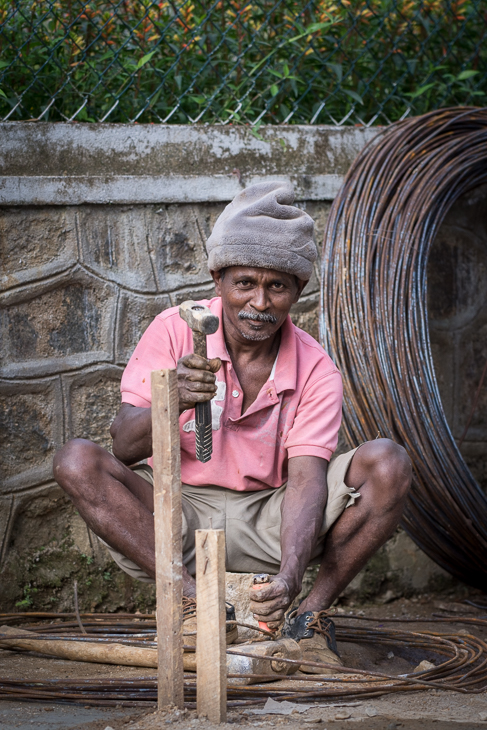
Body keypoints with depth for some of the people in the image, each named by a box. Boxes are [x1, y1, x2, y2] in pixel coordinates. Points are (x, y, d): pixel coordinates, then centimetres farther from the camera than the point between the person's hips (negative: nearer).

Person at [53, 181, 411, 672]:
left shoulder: (315, 371, -9)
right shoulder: (175, 331, -10)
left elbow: (306, 480, -21)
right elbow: (125, 446, -16)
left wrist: (290, 577, -41)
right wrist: (171, 404, -40)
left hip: (270, 522, 0)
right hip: (178, 512, 0)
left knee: (386, 464, -22)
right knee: (77, 461, -27)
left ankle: (310, 615, -15)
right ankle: (196, 600, -27)